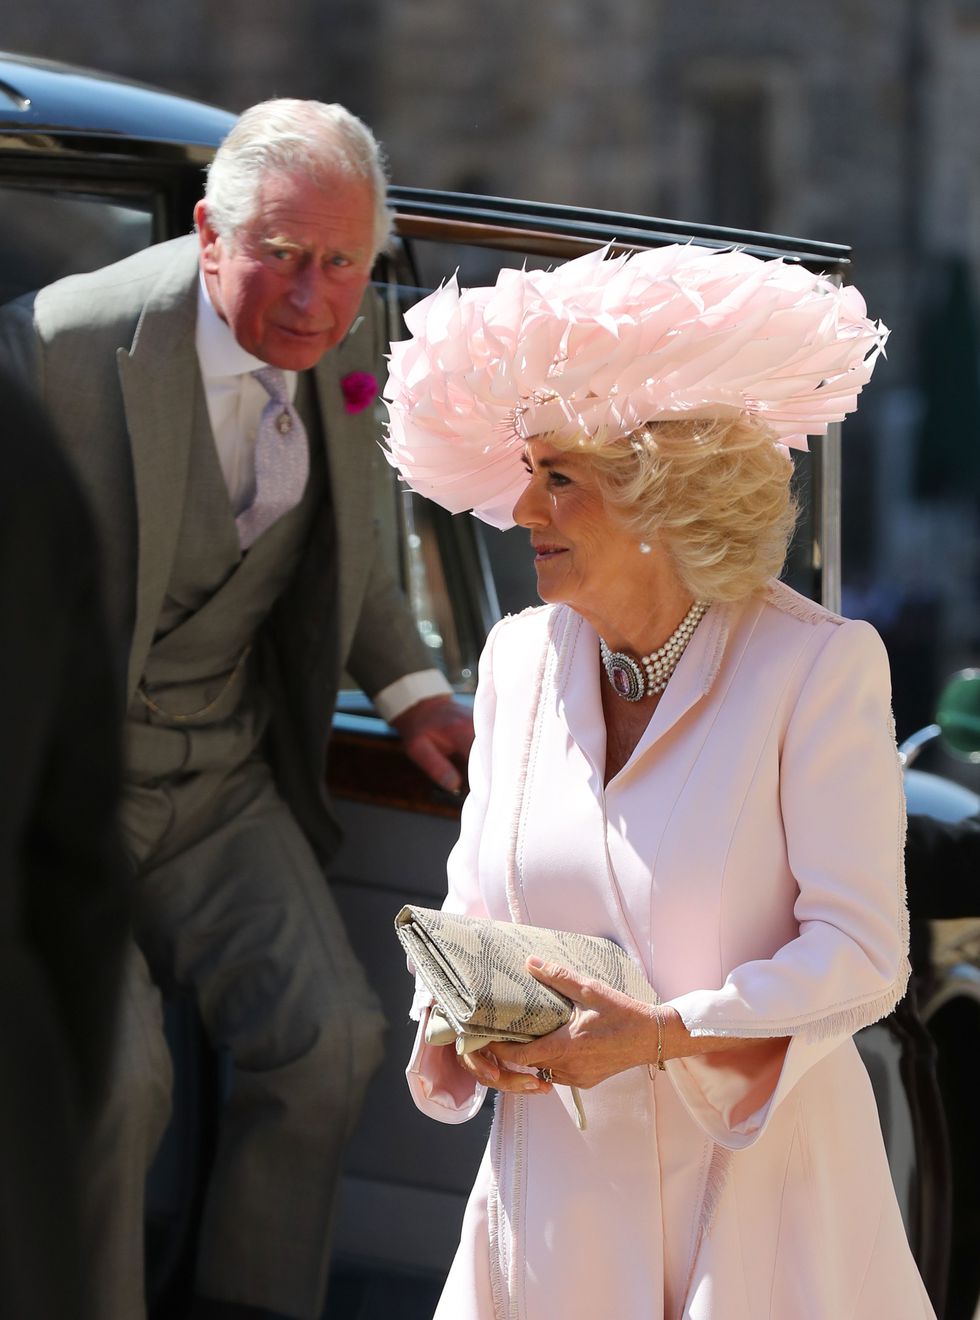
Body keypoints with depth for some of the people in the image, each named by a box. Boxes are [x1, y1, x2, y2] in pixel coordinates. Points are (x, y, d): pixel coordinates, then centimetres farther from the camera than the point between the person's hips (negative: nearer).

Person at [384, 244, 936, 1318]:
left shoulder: (819, 666, -11)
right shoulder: (519, 659, 4)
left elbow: (862, 953, -14)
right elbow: (479, 899, 12)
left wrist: (660, 1034, -25)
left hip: (757, 1176, -4)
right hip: (558, 1181, 4)